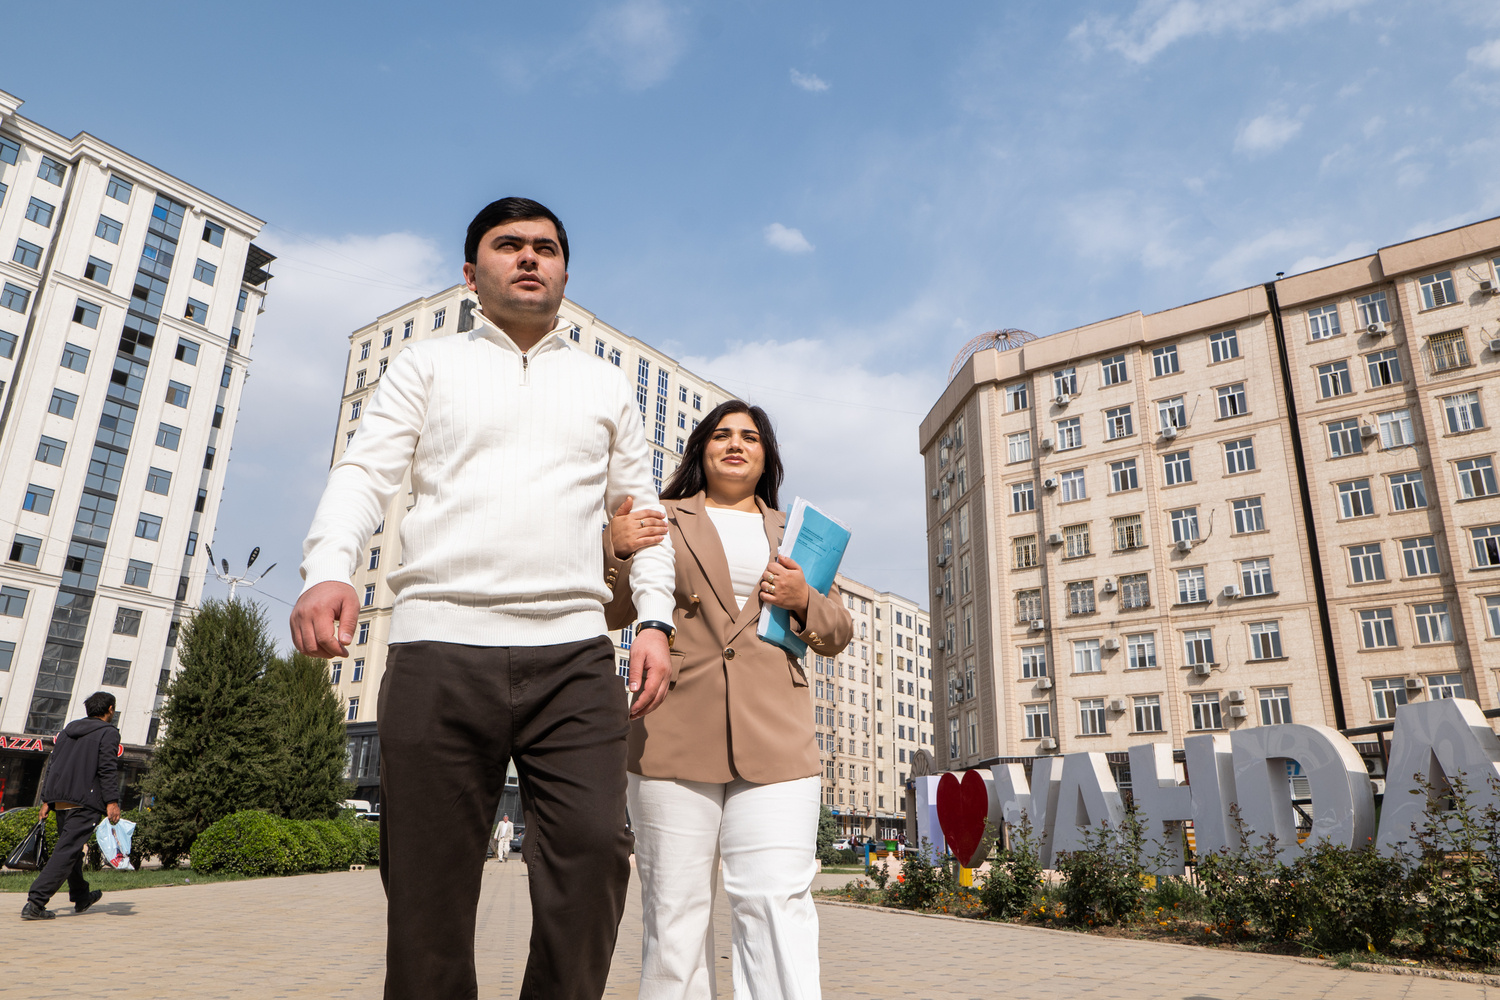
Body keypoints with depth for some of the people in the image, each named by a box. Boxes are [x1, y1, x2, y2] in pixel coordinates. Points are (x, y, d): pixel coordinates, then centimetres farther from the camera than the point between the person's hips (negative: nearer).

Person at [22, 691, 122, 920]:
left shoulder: (67, 731, 19)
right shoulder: (108, 733, -3)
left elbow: (52, 765, 18)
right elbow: (108, 769, -13)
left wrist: (46, 799, 20)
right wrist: (112, 801, -15)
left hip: (60, 801, 8)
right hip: (85, 801, -8)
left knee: (72, 849, 20)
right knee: (67, 852, -8)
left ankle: (81, 897, 34)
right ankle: (35, 902, -17)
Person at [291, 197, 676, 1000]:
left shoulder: (606, 386, 21)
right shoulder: (428, 366, 16)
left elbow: (638, 511, 19)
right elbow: (364, 473, 3)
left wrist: (655, 619, 5)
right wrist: (328, 568, -17)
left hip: (574, 654, 1)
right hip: (440, 646, -1)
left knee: (594, 850, -11)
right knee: (428, 876, 2)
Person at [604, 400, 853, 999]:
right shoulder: (662, 521, 16)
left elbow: (836, 633, 21)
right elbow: (608, 613, 12)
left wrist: (804, 601, -1)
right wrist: (614, 551, -8)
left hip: (776, 741, 1)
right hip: (674, 736, -1)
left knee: (778, 901, -9)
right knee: (674, 907, 2)